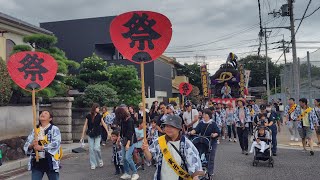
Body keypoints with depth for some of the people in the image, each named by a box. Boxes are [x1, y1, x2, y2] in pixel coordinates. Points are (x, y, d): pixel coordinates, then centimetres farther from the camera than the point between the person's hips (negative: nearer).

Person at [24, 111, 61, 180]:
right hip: (36, 162, 4)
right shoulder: (35, 130, 10)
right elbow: (26, 145, 6)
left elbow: (56, 143, -16)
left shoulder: (54, 129, -3)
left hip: (50, 161, -3)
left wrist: (41, 147, -22)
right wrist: (32, 145, -16)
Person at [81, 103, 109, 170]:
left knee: (96, 148, -12)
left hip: (97, 135, -1)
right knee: (91, 149, 2)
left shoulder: (99, 116, 1)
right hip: (90, 135, 1)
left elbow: (104, 124, 2)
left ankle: (100, 161, 13)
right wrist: (83, 134, 1)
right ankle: (93, 164, 13)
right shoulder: (88, 116, -1)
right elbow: (85, 125, 2)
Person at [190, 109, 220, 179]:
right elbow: (196, 130, -6)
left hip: (212, 142, -3)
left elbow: (218, 132, -6)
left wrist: (214, 135, -26)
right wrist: (191, 132, -24)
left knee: (210, 158, 0)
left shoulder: (213, 124, -5)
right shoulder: (201, 123, 4)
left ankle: (210, 173, 9)